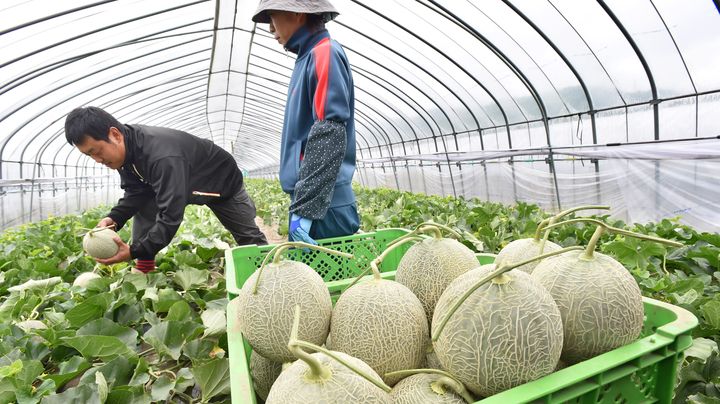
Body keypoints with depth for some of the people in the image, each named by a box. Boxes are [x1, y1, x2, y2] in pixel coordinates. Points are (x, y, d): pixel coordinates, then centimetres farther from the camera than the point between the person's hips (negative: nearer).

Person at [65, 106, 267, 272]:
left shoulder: (162, 156, -44)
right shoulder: (126, 148, -17)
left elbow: (171, 215, -44)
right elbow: (134, 192, -8)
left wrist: (134, 251, -45)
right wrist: (114, 219, -26)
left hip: (223, 181, -6)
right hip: (183, 182, 7)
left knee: (249, 237, 3)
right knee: (143, 205, -9)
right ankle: (143, 272, -2)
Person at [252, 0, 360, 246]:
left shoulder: (324, 54, -11)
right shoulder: (309, 57, 17)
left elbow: (330, 136, -22)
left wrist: (305, 207, -25)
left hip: (323, 208, -9)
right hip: (310, 200, 9)